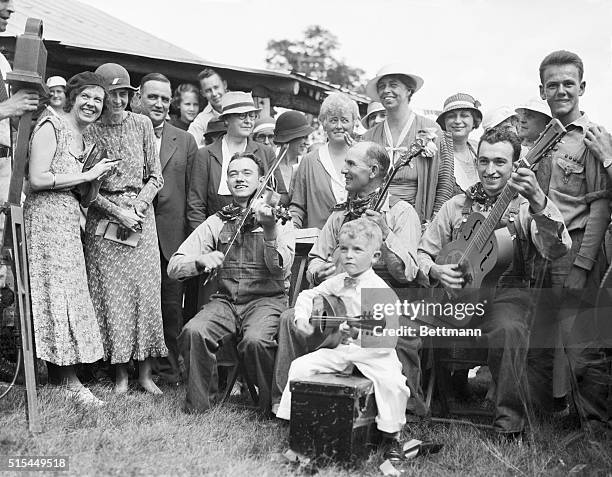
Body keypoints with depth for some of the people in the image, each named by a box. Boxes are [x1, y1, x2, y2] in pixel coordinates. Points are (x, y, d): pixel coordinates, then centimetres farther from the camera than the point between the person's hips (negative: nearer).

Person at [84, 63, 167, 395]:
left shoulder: (142, 124, 5)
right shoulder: (88, 129, 0)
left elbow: (155, 176, 6)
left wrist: (138, 206, -9)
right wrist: (117, 211, -12)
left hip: (141, 215, 1)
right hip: (104, 220, -1)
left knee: (145, 291, -1)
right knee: (111, 294, 0)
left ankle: (145, 373, 8)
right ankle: (120, 373, 11)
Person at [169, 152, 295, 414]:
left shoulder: (279, 219, 3)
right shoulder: (216, 222, 10)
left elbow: (281, 269, -13)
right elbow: (174, 267, 2)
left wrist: (269, 230, -28)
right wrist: (201, 261, -19)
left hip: (267, 299, -2)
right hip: (225, 300, 3)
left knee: (255, 340, -32)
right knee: (194, 332, -26)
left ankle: (273, 403, -6)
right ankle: (197, 403, -5)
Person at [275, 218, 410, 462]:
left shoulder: (379, 288, -12)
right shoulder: (337, 282, 7)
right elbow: (308, 295, 18)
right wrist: (301, 317, 0)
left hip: (373, 352, -5)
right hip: (339, 350, 5)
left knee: (392, 380, -30)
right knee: (300, 366, -8)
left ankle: (391, 436, -8)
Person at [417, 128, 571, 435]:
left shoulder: (526, 207, 4)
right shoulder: (456, 205, 14)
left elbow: (557, 250, -15)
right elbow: (423, 253, 16)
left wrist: (538, 201, -30)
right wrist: (435, 271, -8)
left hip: (507, 295, -3)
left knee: (508, 329, -37)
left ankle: (510, 425, -18)